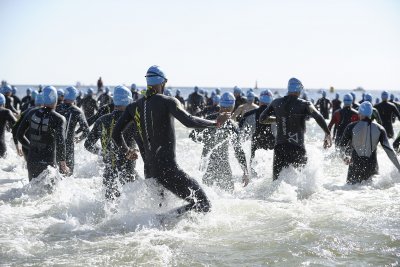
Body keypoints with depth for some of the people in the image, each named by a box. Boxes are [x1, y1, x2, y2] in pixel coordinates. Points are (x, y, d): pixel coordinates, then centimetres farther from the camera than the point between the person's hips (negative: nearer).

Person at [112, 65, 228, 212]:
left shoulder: (134, 107, 10)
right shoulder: (168, 102, -7)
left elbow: (116, 134, 10)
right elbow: (189, 121, -21)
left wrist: (127, 151, 28)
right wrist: (215, 123, -9)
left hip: (149, 172, 7)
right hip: (168, 168, -7)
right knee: (203, 204, -6)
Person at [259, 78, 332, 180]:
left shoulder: (276, 103, 6)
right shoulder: (304, 104, -5)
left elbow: (262, 119, 15)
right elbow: (318, 117, -22)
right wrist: (328, 134, -14)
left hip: (280, 148, 3)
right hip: (297, 149, -3)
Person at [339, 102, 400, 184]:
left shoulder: (351, 127, -5)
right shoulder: (379, 129, -1)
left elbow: (342, 146, 2)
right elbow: (388, 150, -5)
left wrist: (345, 156, 22)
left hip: (355, 165, -1)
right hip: (372, 167, 1)